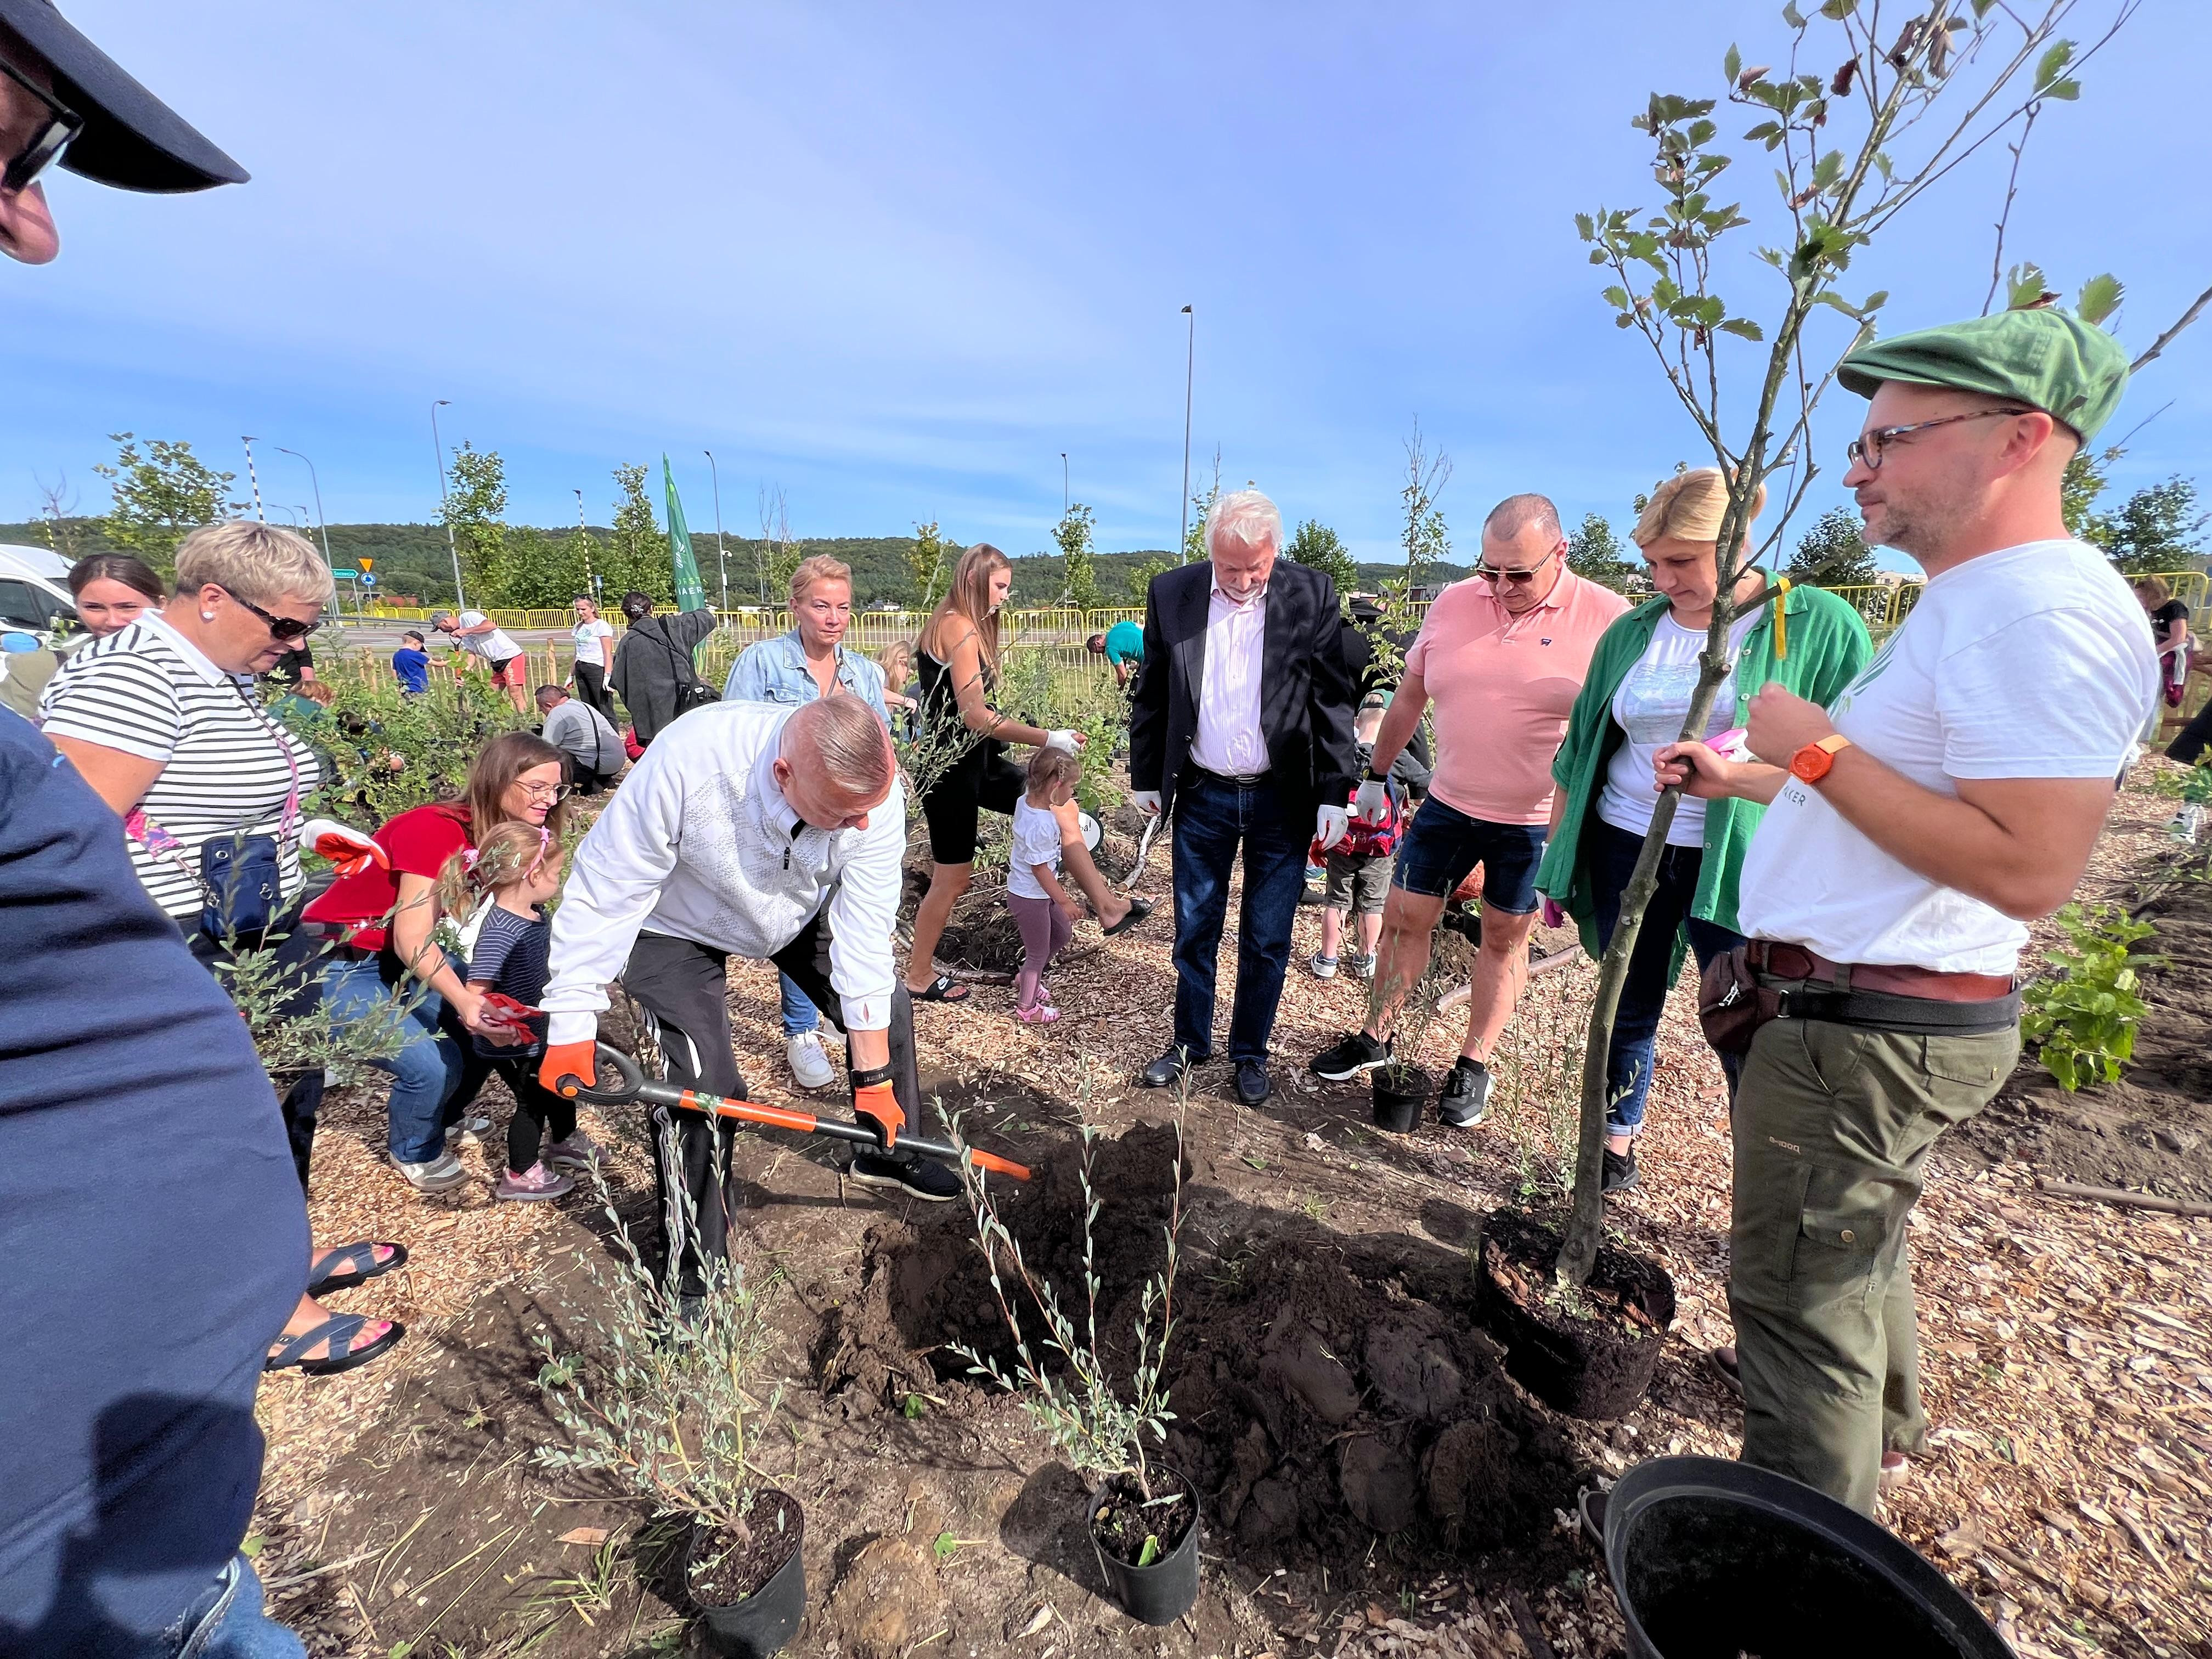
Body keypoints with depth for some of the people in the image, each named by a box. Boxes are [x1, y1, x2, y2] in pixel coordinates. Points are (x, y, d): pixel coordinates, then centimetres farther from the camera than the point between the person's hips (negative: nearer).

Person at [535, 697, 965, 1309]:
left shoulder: (875, 791, -33)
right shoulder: (686, 761, -42)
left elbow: (865, 933, -27)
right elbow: (607, 893, -29)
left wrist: (873, 1077, -21)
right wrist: (571, 1025, -23)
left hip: (802, 910, 4)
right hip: (678, 925, -3)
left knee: (886, 1010, 4)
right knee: (703, 1086, -14)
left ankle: (889, 1153, 33)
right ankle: (693, 1278, 10)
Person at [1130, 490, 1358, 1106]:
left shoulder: (1312, 594, -6)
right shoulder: (1171, 593, -2)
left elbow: (1332, 700, -4)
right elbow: (1151, 693, 6)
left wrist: (1335, 794, -6)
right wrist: (1145, 776, 8)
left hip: (1282, 800, -1)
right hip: (1201, 796, 2)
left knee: (1267, 940, 10)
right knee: (1194, 931, 13)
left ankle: (1250, 1051, 31)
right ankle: (1191, 1042, 34)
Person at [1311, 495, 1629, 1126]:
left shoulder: (1605, 617, -11)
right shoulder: (1453, 603, -1)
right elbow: (1410, 695, 9)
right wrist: (1376, 775, 13)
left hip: (1536, 823, -3)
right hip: (1447, 805, 3)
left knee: (1506, 938, 12)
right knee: (1403, 919, 9)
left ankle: (1475, 1064, 29)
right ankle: (1376, 1037, 28)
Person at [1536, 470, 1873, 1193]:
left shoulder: (1820, 627, -4)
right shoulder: (1632, 633, 6)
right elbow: (1580, 750, 10)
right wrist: (1556, 854, 11)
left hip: (1740, 862, -3)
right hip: (1623, 848, 3)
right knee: (1629, 1009, 14)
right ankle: (1618, 1139, 34)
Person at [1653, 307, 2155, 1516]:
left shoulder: (2045, 611, -20)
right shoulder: (1968, 603, 15)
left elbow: (2026, 867, -28)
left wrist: (1818, 746, -23)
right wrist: (1739, 778, 18)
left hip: (1871, 1031, -11)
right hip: (1860, 1011, 11)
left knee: (1799, 1293, 3)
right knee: (1854, 1246, 29)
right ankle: (1879, 1437, 53)